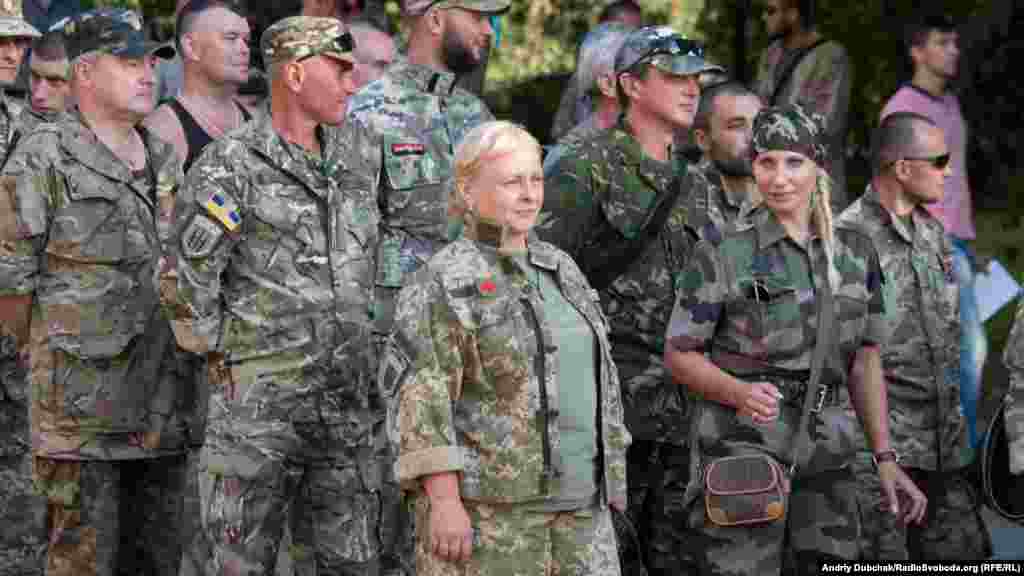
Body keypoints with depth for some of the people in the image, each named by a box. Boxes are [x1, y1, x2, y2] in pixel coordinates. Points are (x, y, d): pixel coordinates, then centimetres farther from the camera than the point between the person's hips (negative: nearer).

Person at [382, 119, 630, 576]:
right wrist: (444, 501, -22)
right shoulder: (444, 285, -9)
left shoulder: (558, 271, 13)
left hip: (570, 503, 7)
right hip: (485, 505, -7)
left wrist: (604, 487, 14)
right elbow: (420, 399, -16)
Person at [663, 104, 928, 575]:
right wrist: (740, 392, -19)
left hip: (824, 449, 4)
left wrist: (885, 458, 8)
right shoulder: (722, 257, -5)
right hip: (743, 451, -4)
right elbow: (678, 355, -1)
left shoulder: (855, 252, 9)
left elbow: (866, 361, 13)